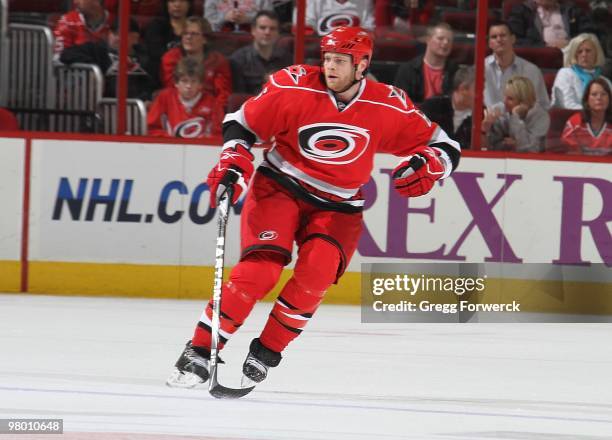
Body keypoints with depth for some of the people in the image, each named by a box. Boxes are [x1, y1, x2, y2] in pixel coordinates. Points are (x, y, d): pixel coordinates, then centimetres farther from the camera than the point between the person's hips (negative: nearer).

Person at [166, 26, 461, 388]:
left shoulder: (388, 106, -11)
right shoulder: (295, 87, -15)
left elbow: (444, 147, -4)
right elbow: (242, 123, -4)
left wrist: (425, 166, -25)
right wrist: (233, 162, -20)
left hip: (338, 206, 2)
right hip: (279, 188, -2)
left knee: (316, 274, -22)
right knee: (261, 269, -20)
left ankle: (267, 352, -4)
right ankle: (199, 353, -13)